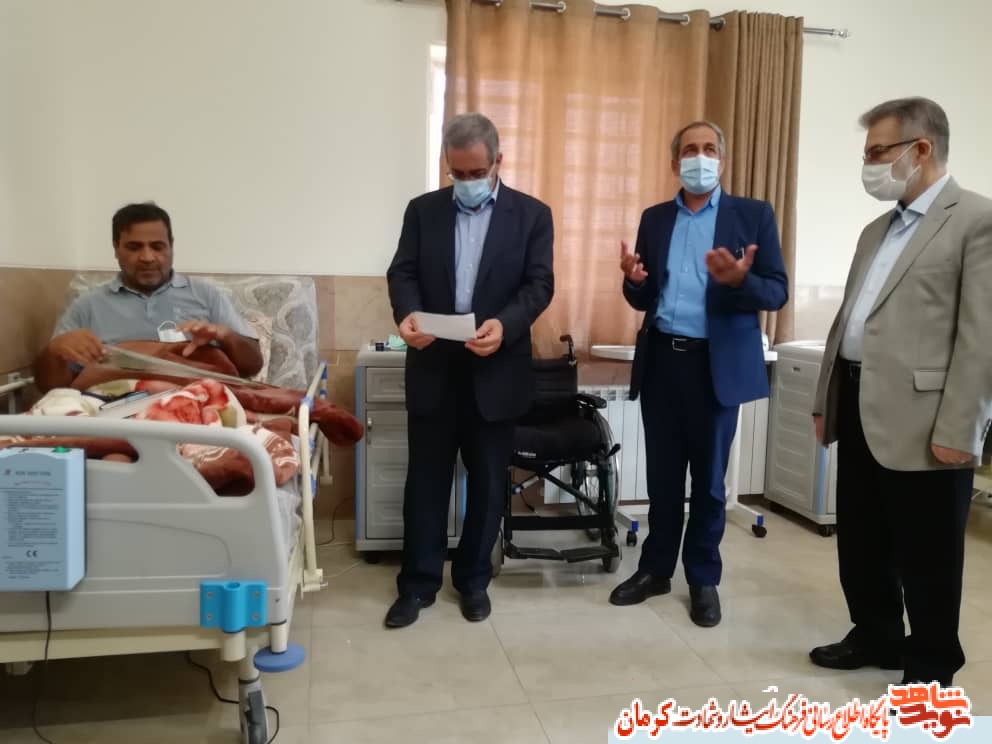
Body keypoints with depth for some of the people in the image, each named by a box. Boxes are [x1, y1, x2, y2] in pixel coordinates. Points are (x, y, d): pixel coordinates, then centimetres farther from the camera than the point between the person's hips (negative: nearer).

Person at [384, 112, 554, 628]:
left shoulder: (531, 215, 2)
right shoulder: (423, 210, 7)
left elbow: (539, 284, -5)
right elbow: (402, 272, 2)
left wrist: (505, 324, -24)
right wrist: (407, 313, -20)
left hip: (496, 369, -1)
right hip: (434, 366, 1)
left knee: (488, 482, 9)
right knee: (426, 479, 7)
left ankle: (473, 579, 26)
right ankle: (418, 583, 20)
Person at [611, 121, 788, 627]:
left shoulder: (754, 215, 0)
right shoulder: (654, 219, 10)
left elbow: (777, 293, -5)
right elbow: (644, 300, 10)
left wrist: (739, 280, -25)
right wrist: (634, 280, -13)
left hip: (716, 365, -3)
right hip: (661, 361, 3)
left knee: (708, 478, 8)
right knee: (662, 475, 12)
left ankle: (703, 579, 24)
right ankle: (655, 569, 27)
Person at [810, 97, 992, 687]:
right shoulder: (877, 231, 17)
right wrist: (826, 400, 17)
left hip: (922, 418, -8)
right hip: (860, 409, 8)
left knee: (926, 556, 7)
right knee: (861, 543, 17)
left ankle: (931, 665, 26)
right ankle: (877, 638, 36)